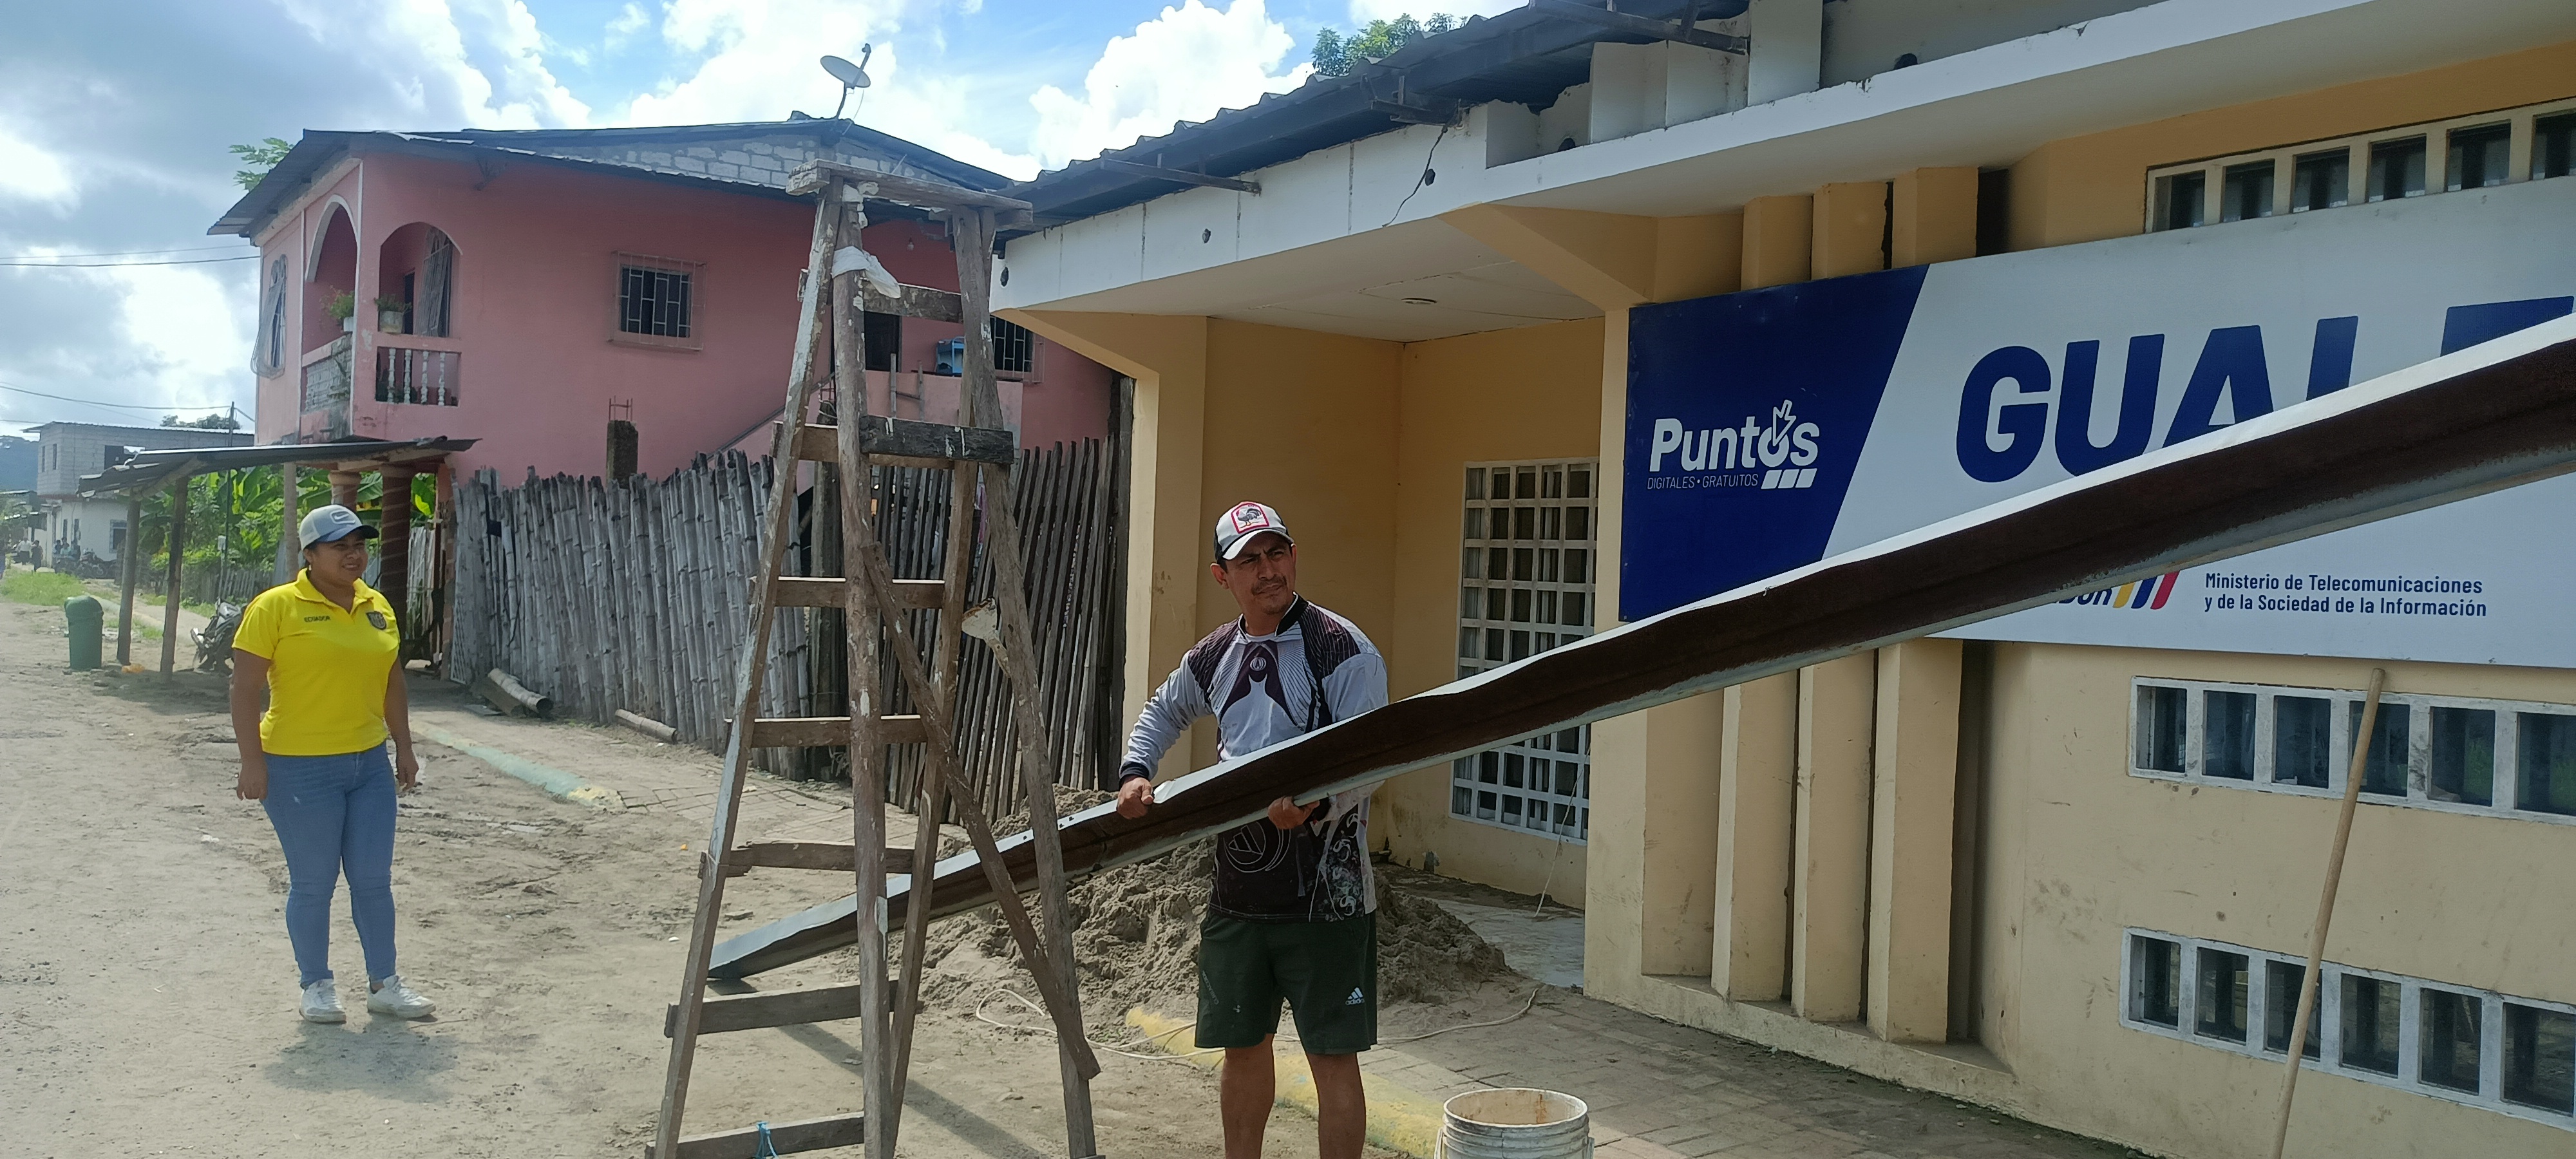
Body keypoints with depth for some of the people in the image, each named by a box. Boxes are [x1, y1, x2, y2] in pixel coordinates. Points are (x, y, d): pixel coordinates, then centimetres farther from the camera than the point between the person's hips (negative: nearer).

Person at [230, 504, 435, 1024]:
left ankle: (384, 984, 19)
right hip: (300, 768, -5)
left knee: (374, 878, 9)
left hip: (369, 765, 5)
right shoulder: (277, 607, -9)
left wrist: (404, 748, 16)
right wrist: (253, 761, -14)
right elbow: (245, 688, -10)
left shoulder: (377, 607, 9)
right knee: (313, 882, 4)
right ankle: (317, 985, 20)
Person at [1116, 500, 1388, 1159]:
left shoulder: (1343, 650, -11)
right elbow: (1163, 712, 28)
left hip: (1325, 894, -6)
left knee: (1333, 1055, 1)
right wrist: (1136, 772, 11)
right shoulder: (1213, 658, 8)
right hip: (1237, 893, 6)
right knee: (1243, 1047, 17)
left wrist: (1314, 806, -34)